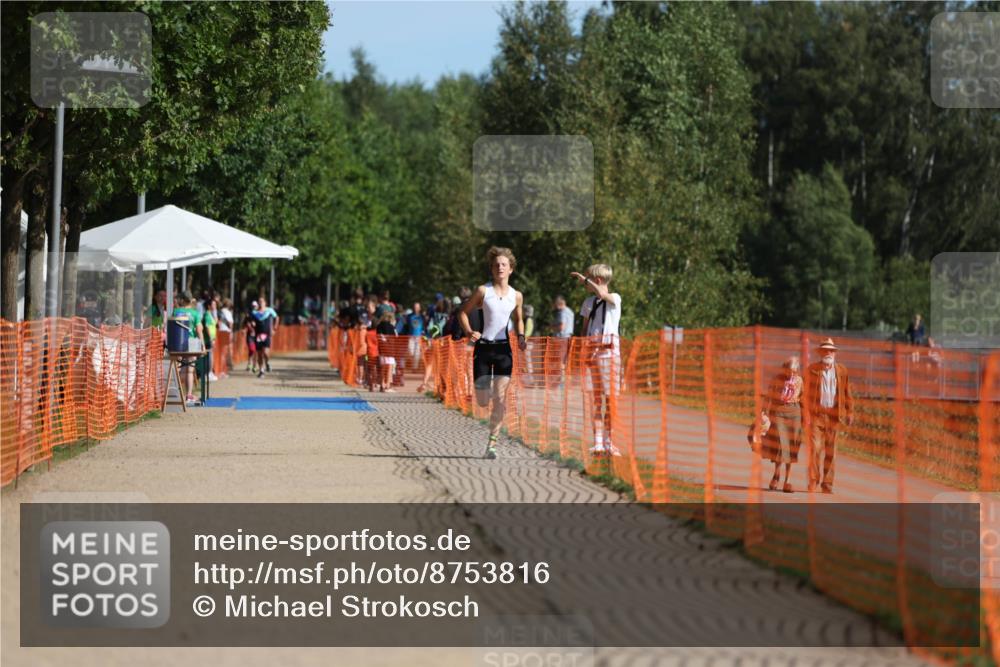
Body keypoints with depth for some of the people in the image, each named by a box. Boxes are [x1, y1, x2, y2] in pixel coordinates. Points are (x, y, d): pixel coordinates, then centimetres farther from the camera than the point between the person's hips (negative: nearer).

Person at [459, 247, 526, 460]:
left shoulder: (516, 296, 5)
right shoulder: (483, 291, -2)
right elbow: (464, 312, 5)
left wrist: (520, 336, 3)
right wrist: (469, 332, -12)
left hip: (503, 349, 1)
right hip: (483, 347, -1)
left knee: (500, 399, -9)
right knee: (482, 402, 0)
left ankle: (492, 443, -1)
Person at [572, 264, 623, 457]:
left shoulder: (614, 298, 0)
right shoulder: (588, 302, 16)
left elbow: (601, 294, -22)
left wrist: (584, 279, -11)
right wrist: (581, 354, 11)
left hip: (608, 351, -5)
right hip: (591, 351, 5)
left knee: (610, 397, -6)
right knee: (595, 399, 2)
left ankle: (609, 442, -3)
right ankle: (597, 443, 2)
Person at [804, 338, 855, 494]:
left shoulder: (841, 370, 8)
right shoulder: (812, 369, 3)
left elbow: (847, 393, 10)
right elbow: (807, 393, 2)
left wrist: (850, 412, 4)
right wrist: (807, 413, -4)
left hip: (834, 415, 2)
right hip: (816, 414, -2)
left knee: (830, 451, 4)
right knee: (815, 448, -8)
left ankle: (827, 483, 10)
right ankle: (813, 481, 0)